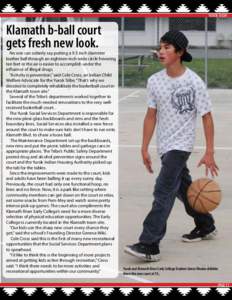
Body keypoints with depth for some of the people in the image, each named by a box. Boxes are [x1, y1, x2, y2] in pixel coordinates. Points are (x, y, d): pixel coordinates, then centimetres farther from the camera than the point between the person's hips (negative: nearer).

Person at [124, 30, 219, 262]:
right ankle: (206, 226, 41)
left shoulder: (194, 82, -14)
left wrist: (209, 153, -11)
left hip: (181, 145, -6)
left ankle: (149, 245, -16)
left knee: (163, 191, -14)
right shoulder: (154, 81, -1)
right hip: (164, 145, 6)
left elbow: (207, 117, -9)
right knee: (183, 188, 20)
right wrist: (145, 149, 3)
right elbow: (151, 116, 5)